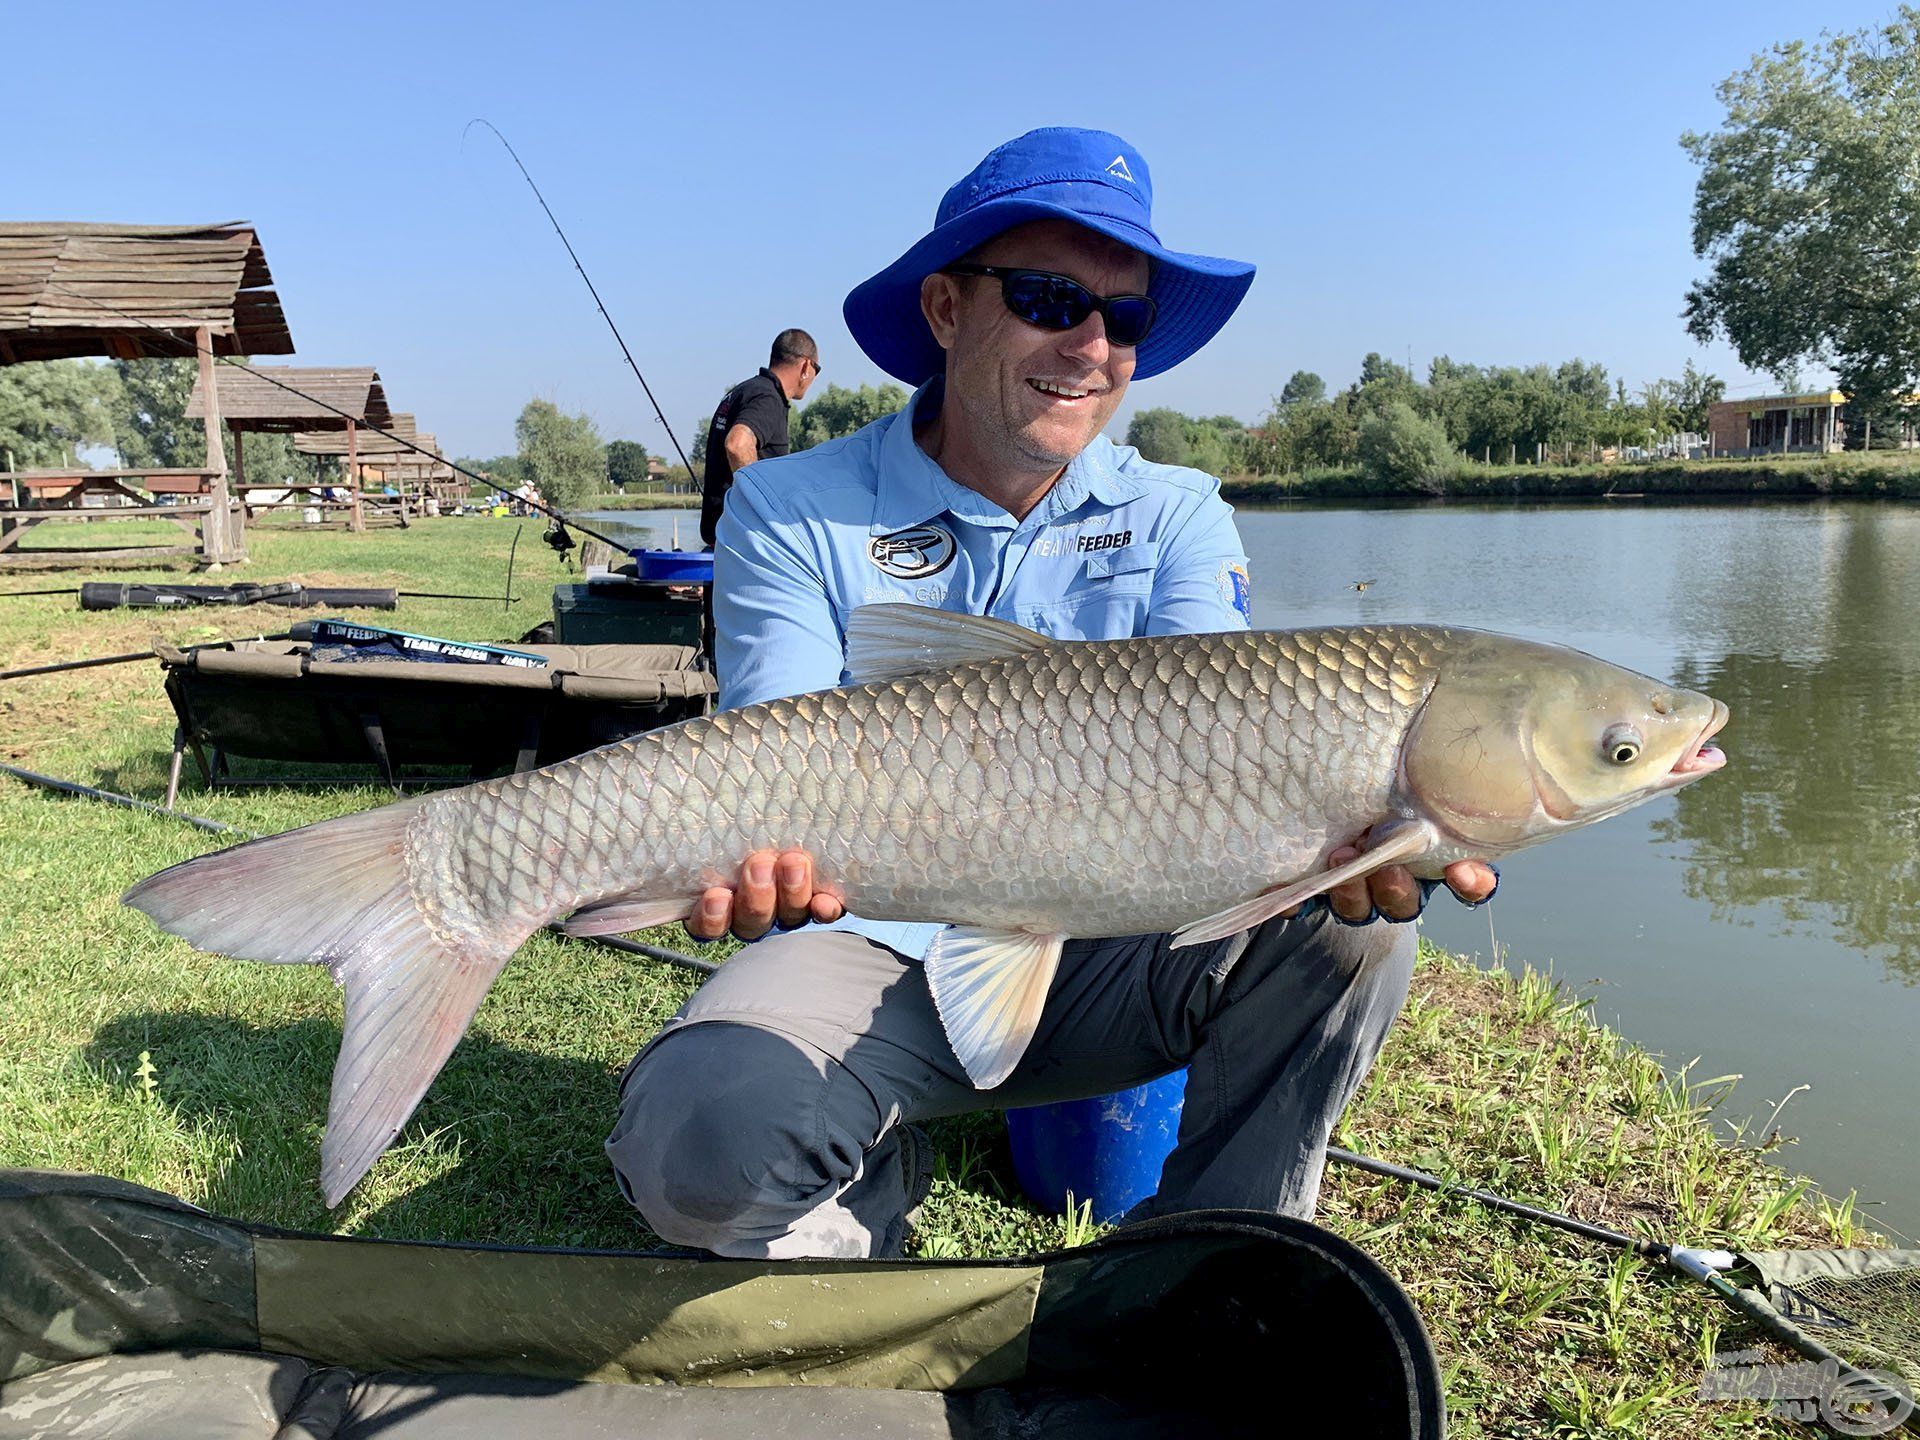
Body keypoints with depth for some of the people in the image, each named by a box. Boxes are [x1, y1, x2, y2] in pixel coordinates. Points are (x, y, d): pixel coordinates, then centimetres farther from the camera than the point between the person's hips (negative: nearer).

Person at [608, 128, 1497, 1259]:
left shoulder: (1179, 518, 4)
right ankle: (873, 1180, 7)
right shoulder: (791, 513, -2)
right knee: (698, 1138, -31)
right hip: (878, 953, -2)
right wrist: (763, 855, -39)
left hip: (1115, 957, 3)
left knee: (1348, 921, -24)